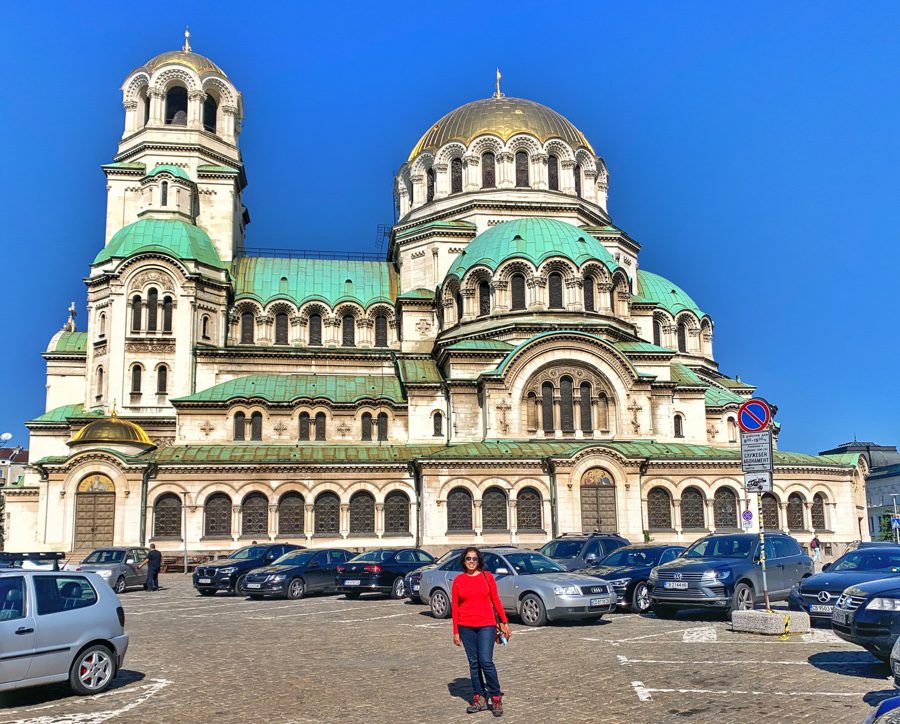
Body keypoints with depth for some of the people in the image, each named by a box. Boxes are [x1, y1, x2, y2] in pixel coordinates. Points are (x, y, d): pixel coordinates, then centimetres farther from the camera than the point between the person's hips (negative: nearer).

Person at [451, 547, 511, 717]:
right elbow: (454, 606, 4)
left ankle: (496, 698, 5)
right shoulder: (458, 580, 3)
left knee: (486, 662, -9)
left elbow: (496, 600, 6)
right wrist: (456, 632, 2)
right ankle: (479, 699, 17)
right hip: (466, 627, 2)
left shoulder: (487, 577, 2)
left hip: (486, 625, -2)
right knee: (473, 663, 8)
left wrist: (504, 622, 3)